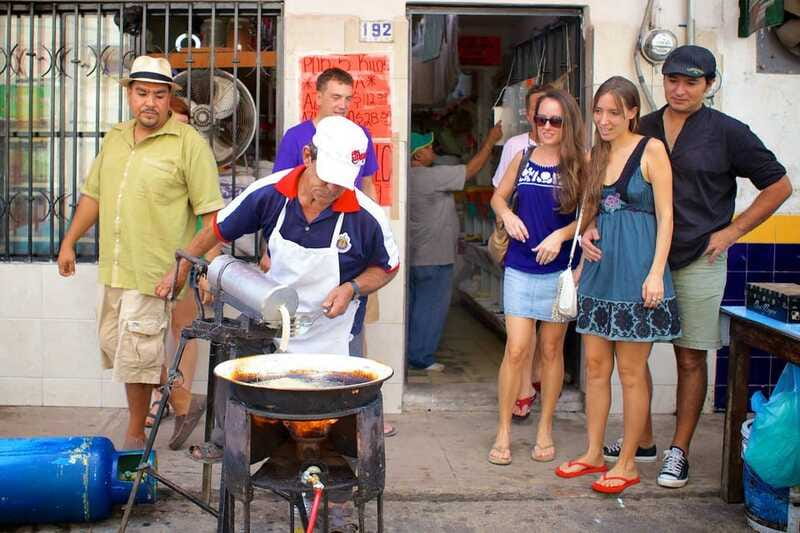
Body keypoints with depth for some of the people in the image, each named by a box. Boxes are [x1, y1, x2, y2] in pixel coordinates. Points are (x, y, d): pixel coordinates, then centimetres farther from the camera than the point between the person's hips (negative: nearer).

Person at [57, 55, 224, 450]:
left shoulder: (189, 144, -10)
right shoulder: (114, 139, 12)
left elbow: (210, 211, -12)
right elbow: (93, 194, 20)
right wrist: (69, 242, 19)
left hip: (154, 270, -7)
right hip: (112, 268, 7)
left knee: (135, 354, 0)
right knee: (113, 343, 15)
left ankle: (135, 436, 16)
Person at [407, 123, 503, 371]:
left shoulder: (409, 177, 8)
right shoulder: (432, 176, -19)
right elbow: (471, 169, -14)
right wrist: (491, 140, -5)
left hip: (414, 255, 9)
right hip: (434, 257, -9)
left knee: (414, 305, 15)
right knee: (431, 307, 0)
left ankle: (410, 352, 22)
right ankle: (421, 357, 5)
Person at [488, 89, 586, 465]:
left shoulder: (581, 163, -3)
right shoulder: (523, 158, 5)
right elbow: (499, 196, 17)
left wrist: (560, 236, -17)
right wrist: (507, 215, -3)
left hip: (559, 269, -1)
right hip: (520, 268, 1)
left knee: (551, 349, 10)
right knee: (516, 349, -3)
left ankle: (545, 429, 23)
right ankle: (503, 432, 8)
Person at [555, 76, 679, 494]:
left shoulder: (651, 150, -6)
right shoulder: (596, 155, 12)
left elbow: (665, 215, -9)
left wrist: (656, 272, -15)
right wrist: (581, 266, 16)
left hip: (636, 272, -6)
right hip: (599, 271, 7)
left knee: (630, 371, 2)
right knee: (595, 365, 11)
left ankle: (627, 463, 13)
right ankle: (594, 454, 22)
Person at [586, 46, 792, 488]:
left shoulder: (728, 132, -2)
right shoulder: (642, 130, 7)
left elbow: (779, 186, 4)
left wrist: (731, 231, -2)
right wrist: (589, 226, -6)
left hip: (698, 262, -3)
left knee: (691, 358, 4)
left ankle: (678, 452, 15)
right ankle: (642, 440, 23)